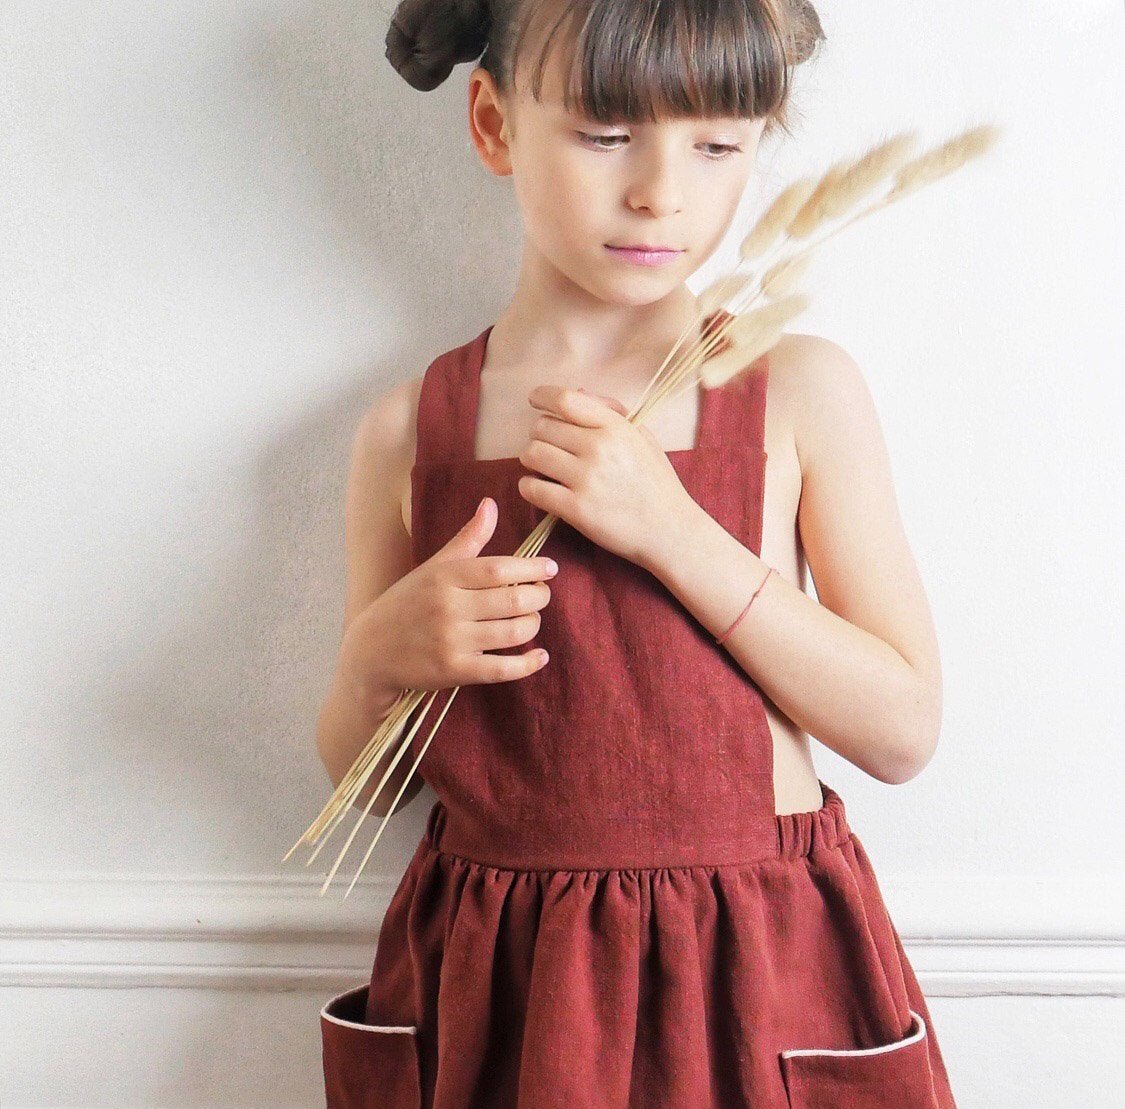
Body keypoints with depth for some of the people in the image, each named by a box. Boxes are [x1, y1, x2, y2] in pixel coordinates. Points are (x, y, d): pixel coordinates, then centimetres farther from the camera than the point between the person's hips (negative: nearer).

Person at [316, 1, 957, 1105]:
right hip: (496, 986, 2)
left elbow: (902, 730, -11)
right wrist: (379, 656, -17)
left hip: (758, 971, -1)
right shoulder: (408, 427, -3)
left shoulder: (798, 389, -6)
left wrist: (672, 528, -20)